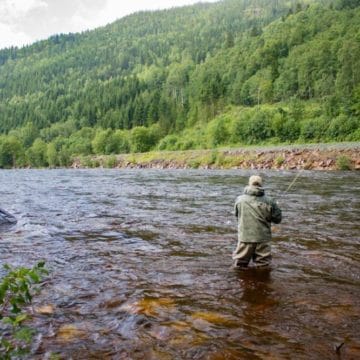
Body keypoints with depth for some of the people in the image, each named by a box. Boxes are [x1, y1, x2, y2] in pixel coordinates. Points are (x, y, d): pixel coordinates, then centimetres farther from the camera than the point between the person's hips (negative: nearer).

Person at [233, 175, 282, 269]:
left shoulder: (239, 200, -6)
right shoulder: (269, 202, -9)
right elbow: (277, 219, -1)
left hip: (245, 238, 1)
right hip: (263, 239, 0)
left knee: (239, 266, 14)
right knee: (263, 267, 13)